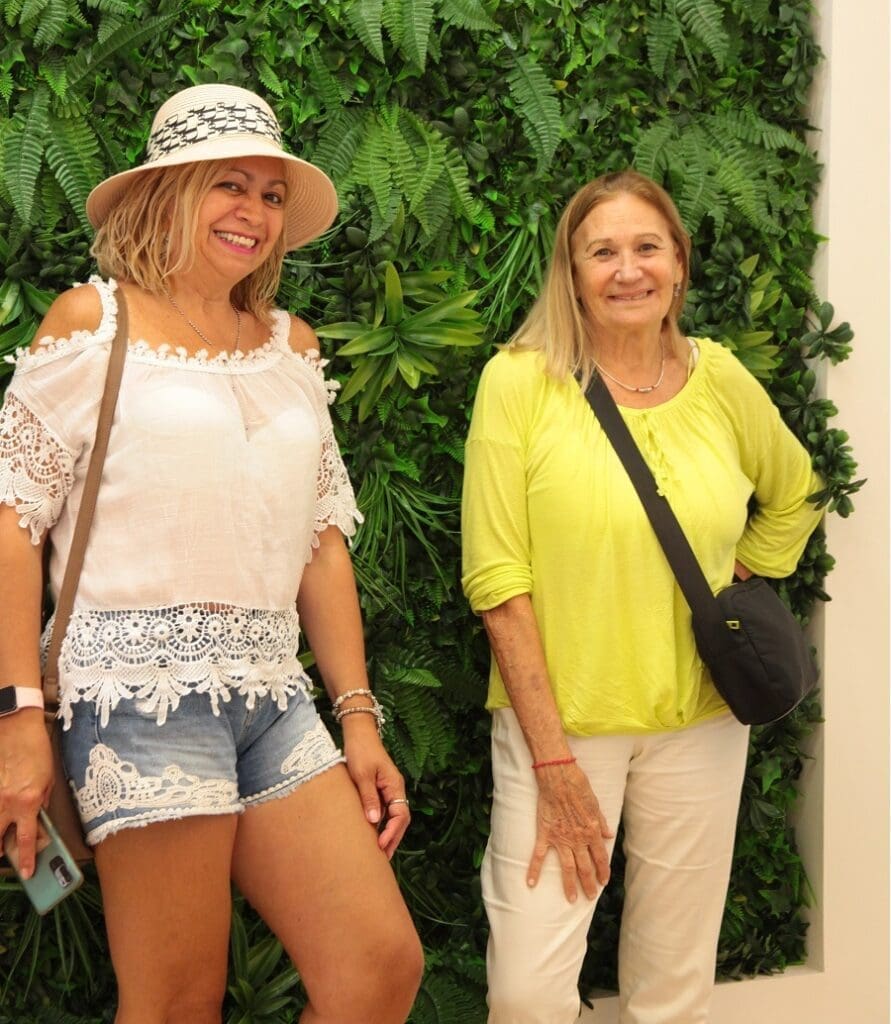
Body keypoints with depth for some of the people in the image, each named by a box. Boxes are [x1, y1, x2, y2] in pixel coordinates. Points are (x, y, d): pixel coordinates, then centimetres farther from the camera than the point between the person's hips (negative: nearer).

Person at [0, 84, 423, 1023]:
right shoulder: (92, 321, 1)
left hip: (275, 697, 5)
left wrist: (358, 716, 10)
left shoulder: (290, 344, 15)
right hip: (145, 687, -5)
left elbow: (323, 541, 15)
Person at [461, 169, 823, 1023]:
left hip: (700, 722, 3)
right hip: (557, 719, -3)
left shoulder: (721, 381, 1)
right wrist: (553, 759, -13)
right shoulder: (520, 380, -9)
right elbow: (498, 579, -11)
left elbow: (794, 498, 21)